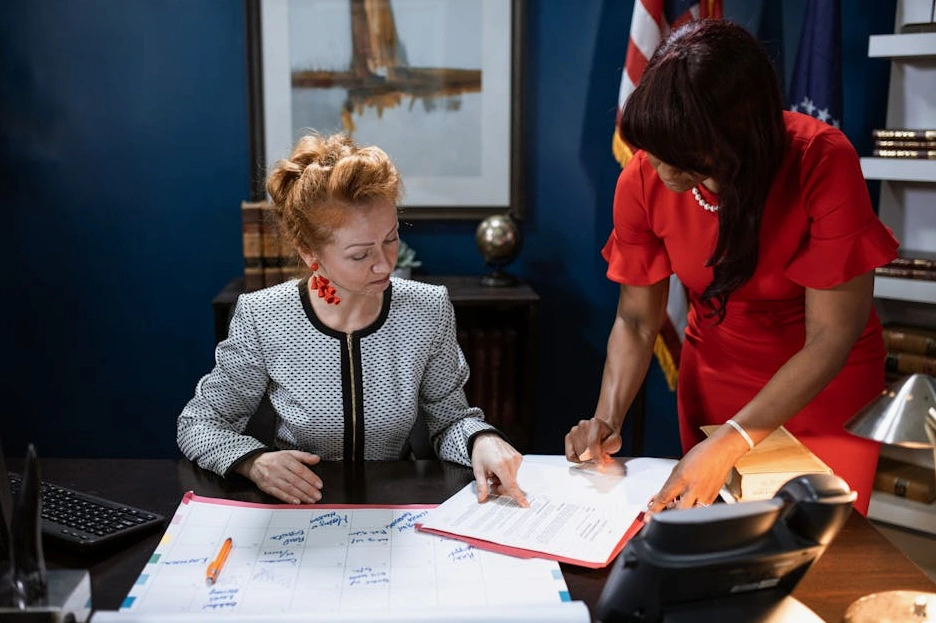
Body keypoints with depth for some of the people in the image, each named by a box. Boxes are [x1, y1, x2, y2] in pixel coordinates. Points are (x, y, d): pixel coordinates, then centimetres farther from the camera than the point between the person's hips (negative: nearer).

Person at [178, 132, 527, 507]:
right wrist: (252, 461, -22)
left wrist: (481, 440, -19)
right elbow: (199, 422, -2)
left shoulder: (429, 311, -8)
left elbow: (450, 420, 3)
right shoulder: (260, 319, -14)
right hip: (298, 510, 0)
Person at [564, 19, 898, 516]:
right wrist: (606, 422, -25)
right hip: (714, 375, 3)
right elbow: (636, 321, -9)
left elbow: (832, 337, -26)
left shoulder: (823, 163, -29)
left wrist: (729, 442, -35)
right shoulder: (643, 181, -19)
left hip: (826, 380, -2)